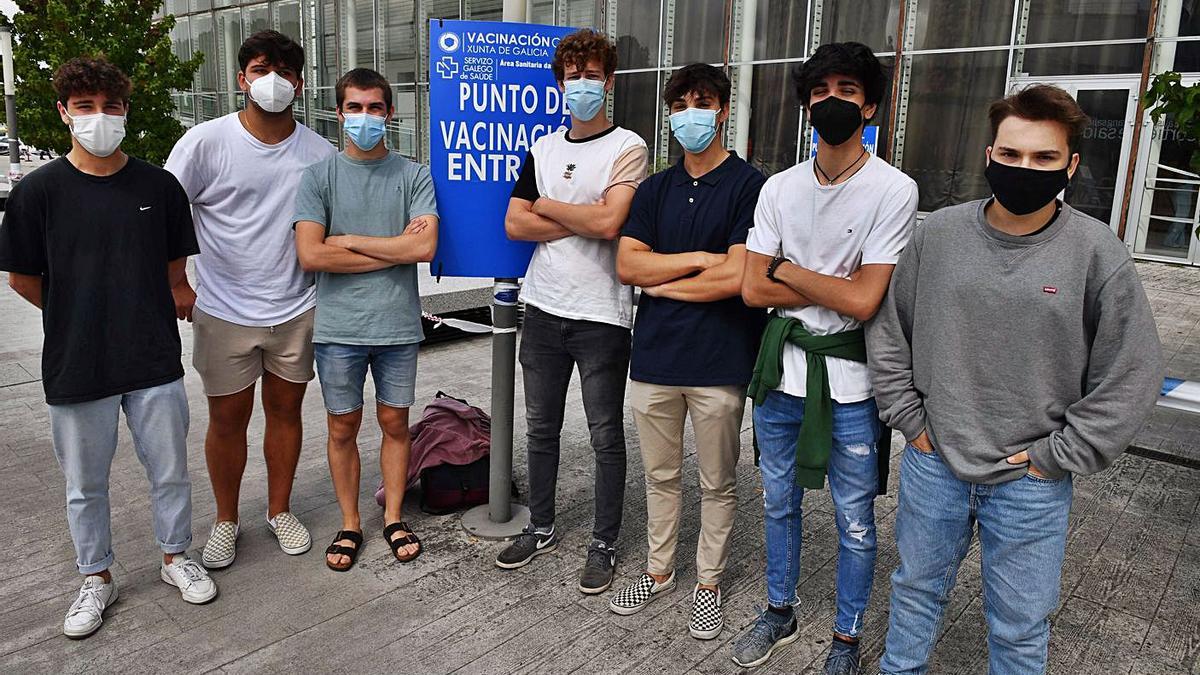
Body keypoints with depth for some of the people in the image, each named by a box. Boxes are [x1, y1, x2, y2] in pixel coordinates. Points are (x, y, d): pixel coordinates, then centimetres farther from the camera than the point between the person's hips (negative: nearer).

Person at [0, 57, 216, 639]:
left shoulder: (159, 185, -2)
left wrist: (132, 308, 8)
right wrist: (76, 314, 8)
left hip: (155, 359, 1)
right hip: (76, 366, -1)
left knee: (170, 470, 12)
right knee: (85, 483, 13)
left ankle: (175, 557, 34)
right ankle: (97, 579, 33)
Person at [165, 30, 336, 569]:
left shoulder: (319, 152, 0)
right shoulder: (207, 141, -7)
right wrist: (175, 286, -6)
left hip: (297, 310, 2)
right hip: (224, 311, -1)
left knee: (286, 409, 12)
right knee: (227, 418, 8)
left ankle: (279, 510, 31)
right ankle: (226, 520, 28)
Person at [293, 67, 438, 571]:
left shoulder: (414, 176, 1)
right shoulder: (319, 176, 0)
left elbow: (425, 247, -12)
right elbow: (310, 255, -11)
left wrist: (349, 241, -10)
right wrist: (395, 249, -10)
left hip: (397, 324, 0)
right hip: (339, 326, 0)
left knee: (395, 421, 12)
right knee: (343, 427, 10)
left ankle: (394, 517, 29)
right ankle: (350, 524, 27)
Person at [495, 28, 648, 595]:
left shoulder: (627, 148, -5)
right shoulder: (543, 148, 11)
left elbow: (608, 222, -20)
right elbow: (514, 224, 2)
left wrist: (547, 207, -6)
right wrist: (581, 222, -10)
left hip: (601, 315, -5)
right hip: (544, 309, 5)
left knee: (606, 435, 6)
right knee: (541, 427, 15)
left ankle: (603, 545, 22)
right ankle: (540, 529, 32)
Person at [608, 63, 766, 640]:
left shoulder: (749, 186, -7)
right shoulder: (655, 190, 9)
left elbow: (735, 277, -17)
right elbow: (627, 264, -2)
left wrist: (662, 284, -6)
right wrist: (699, 257, -12)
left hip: (719, 360, -4)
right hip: (654, 356, 5)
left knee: (717, 484, 12)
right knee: (660, 475, 17)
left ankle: (708, 582, 30)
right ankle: (658, 572, 36)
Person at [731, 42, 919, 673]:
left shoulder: (894, 190, -12)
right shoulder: (780, 188, 1)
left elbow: (864, 302, -19)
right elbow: (753, 289, -5)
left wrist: (787, 272, -10)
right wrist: (833, 287, -13)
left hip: (849, 380, -4)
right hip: (782, 367, 4)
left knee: (853, 520, 11)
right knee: (778, 500, 19)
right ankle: (780, 612, 41)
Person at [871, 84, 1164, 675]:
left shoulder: (1098, 253, -9)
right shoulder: (937, 233, -4)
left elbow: (1130, 378, -6)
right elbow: (888, 329, 5)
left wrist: (1055, 457, -8)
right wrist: (908, 417, 0)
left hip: (1031, 482, -1)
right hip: (932, 464, 2)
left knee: (1020, 627, 15)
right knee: (917, 589, 21)